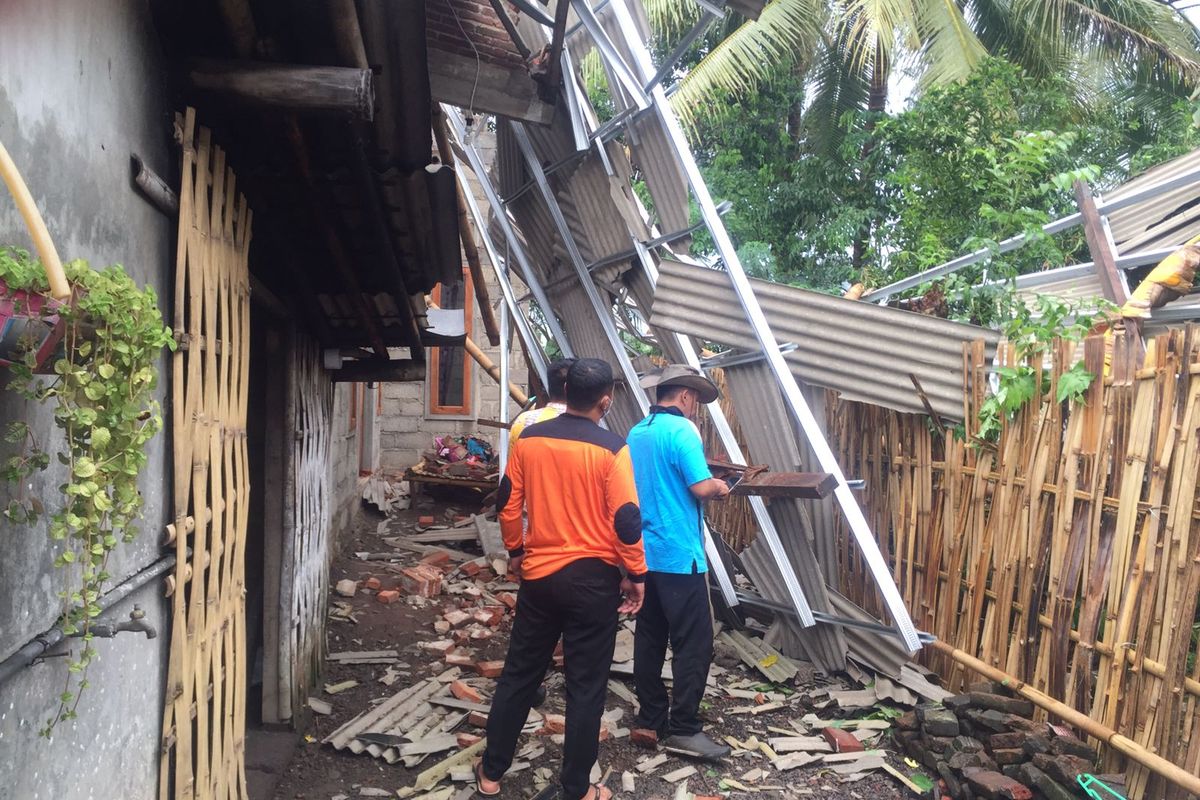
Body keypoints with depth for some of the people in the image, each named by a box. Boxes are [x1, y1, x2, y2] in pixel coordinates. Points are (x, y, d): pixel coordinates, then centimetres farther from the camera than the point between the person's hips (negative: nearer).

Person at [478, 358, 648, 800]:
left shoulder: (529, 438, -1)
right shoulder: (612, 448, -14)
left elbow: (508, 504, 5)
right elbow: (626, 519, -14)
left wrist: (515, 551, 20)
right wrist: (636, 574, -2)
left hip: (538, 573, 4)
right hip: (592, 578, -4)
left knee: (519, 673, 17)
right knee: (585, 685, 8)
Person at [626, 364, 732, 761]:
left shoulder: (636, 433, 12)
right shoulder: (681, 430, -13)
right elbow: (701, 488, -21)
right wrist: (719, 486, 1)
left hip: (644, 553, 9)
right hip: (679, 555, -9)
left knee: (649, 638, 13)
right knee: (694, 644, -1)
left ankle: (650, 720, 20)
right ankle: (683, 729, 3)